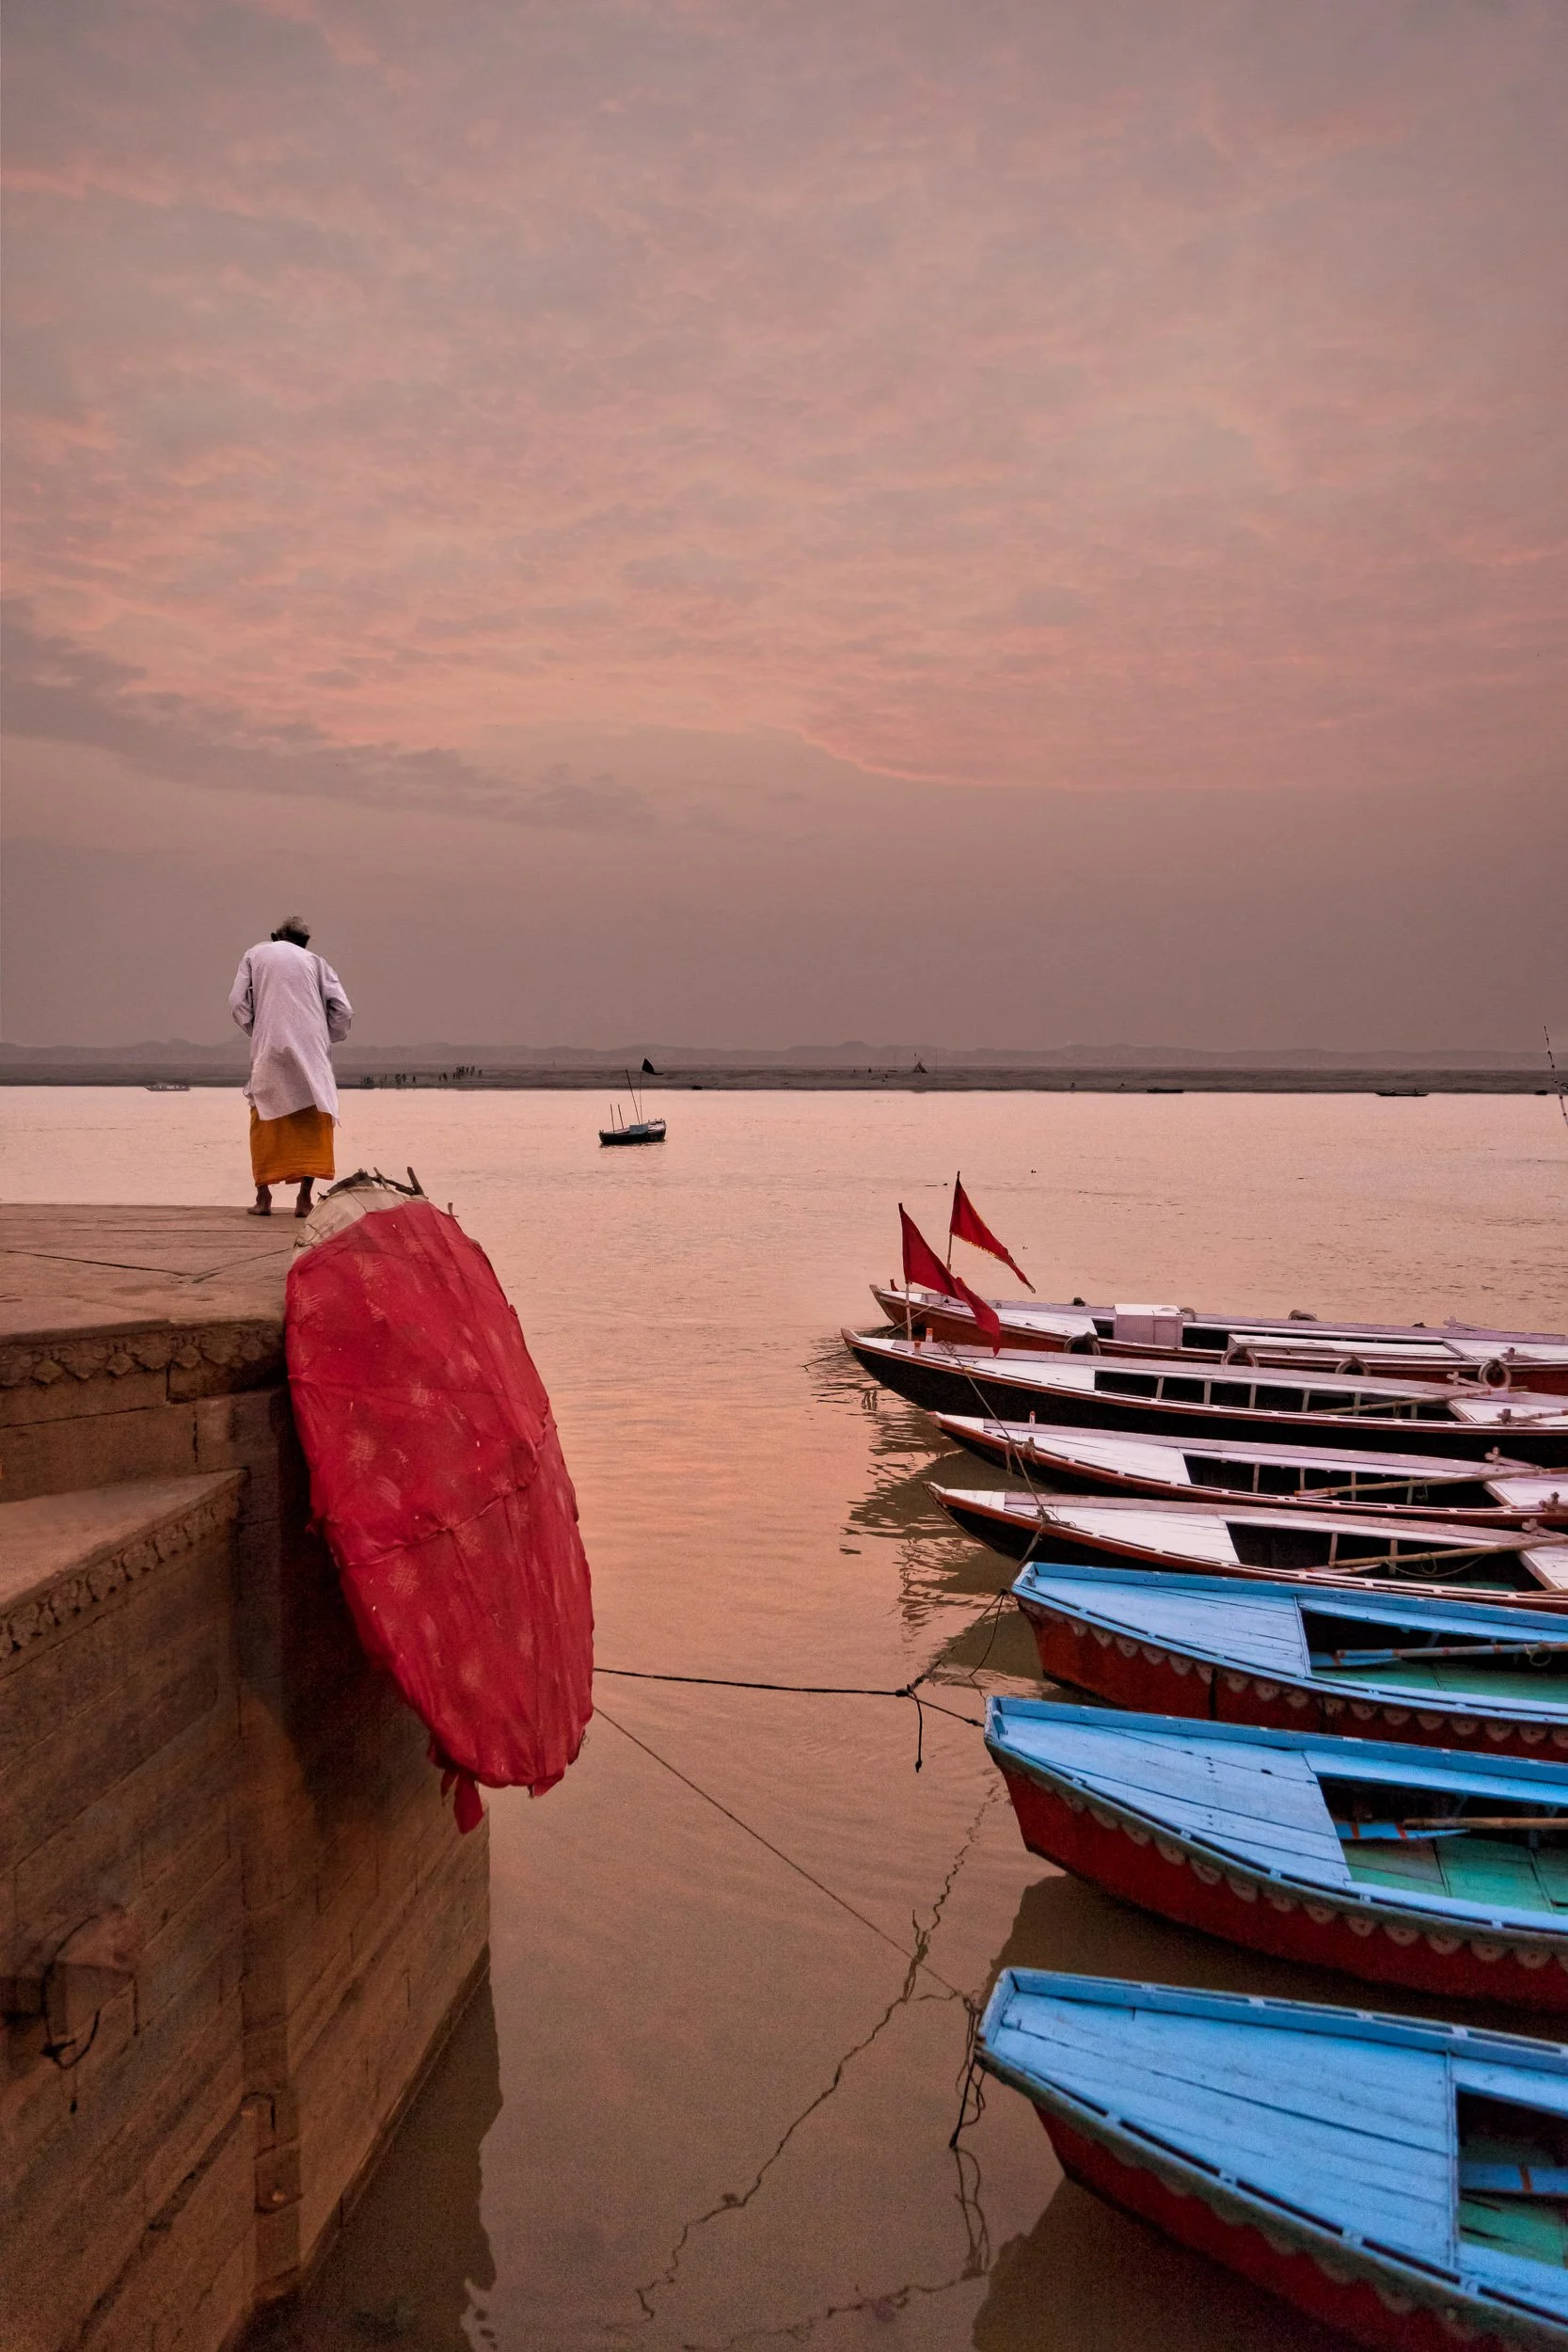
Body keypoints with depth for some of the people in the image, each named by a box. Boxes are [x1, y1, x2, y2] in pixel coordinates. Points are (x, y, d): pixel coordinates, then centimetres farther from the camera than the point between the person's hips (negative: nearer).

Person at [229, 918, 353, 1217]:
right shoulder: (314, 961, 15)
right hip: (311, 1051, 0)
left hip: (270, 1050, 0)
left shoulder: (255, 955, 15)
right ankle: (304, 1198, -3)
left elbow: (237, 1002, 4)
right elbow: (343, 1010, 6)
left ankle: (263, 1196, 8)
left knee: (265, 1122, 11)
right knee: (313, 1123, 4)